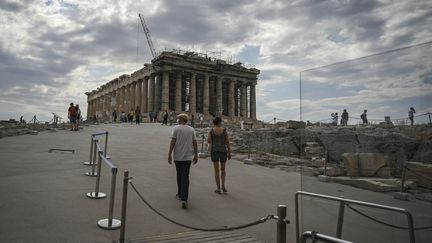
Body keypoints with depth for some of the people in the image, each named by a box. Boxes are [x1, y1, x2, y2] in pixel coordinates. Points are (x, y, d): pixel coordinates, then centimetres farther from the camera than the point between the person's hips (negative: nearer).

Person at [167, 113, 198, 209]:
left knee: (179, 175, 17)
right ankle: (184, 199, -11)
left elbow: (173, 141, -11)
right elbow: (194, 143, 3)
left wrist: (169, 154, -8)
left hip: (177, 156, -1)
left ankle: (180, 194, 32)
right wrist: (196, 155, 11)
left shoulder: (176, 128, -4)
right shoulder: (191, 129, 3)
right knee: (185, 177, -1)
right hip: (187, 157, 1)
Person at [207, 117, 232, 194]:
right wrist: (229, 153, 3)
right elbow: (227, 142, -5)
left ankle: (218, 189, 7)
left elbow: (208, 141, -8)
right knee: (223, 169, 18)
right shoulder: (224, 130, -6)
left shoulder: (211, 131, -4)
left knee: (216, 170, 8)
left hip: (214, 151, 0)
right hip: (223, 151, 0)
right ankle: (223, 185, 1)